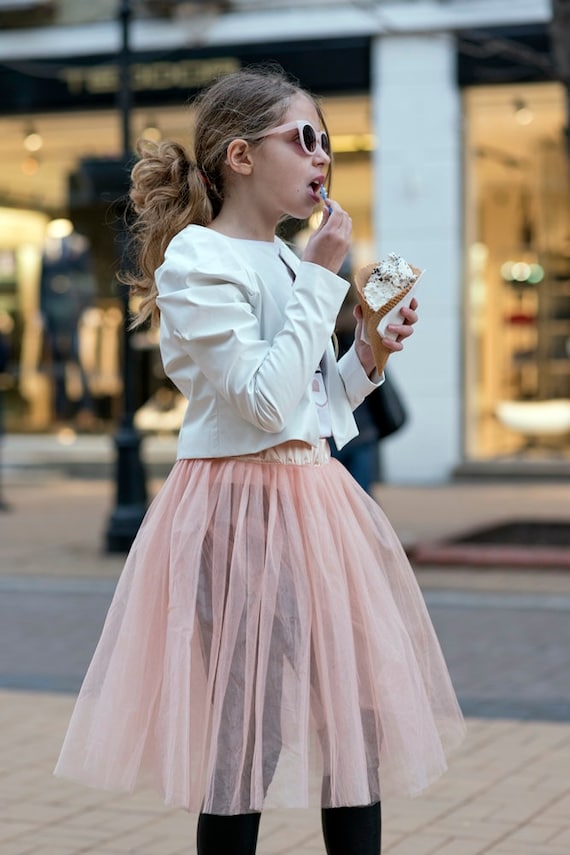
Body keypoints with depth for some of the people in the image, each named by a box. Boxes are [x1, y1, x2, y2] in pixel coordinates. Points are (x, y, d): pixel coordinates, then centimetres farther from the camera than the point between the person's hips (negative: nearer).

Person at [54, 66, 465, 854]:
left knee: (360, 722, 9)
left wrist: (368, 357, 4)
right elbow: (264, 400, -21)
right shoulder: (195, 260, -11)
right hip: (241, 513, -8)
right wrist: (321, 279, -16)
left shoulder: (286, 260, 13)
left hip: (315, 497, 8)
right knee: (249, 738, -2)